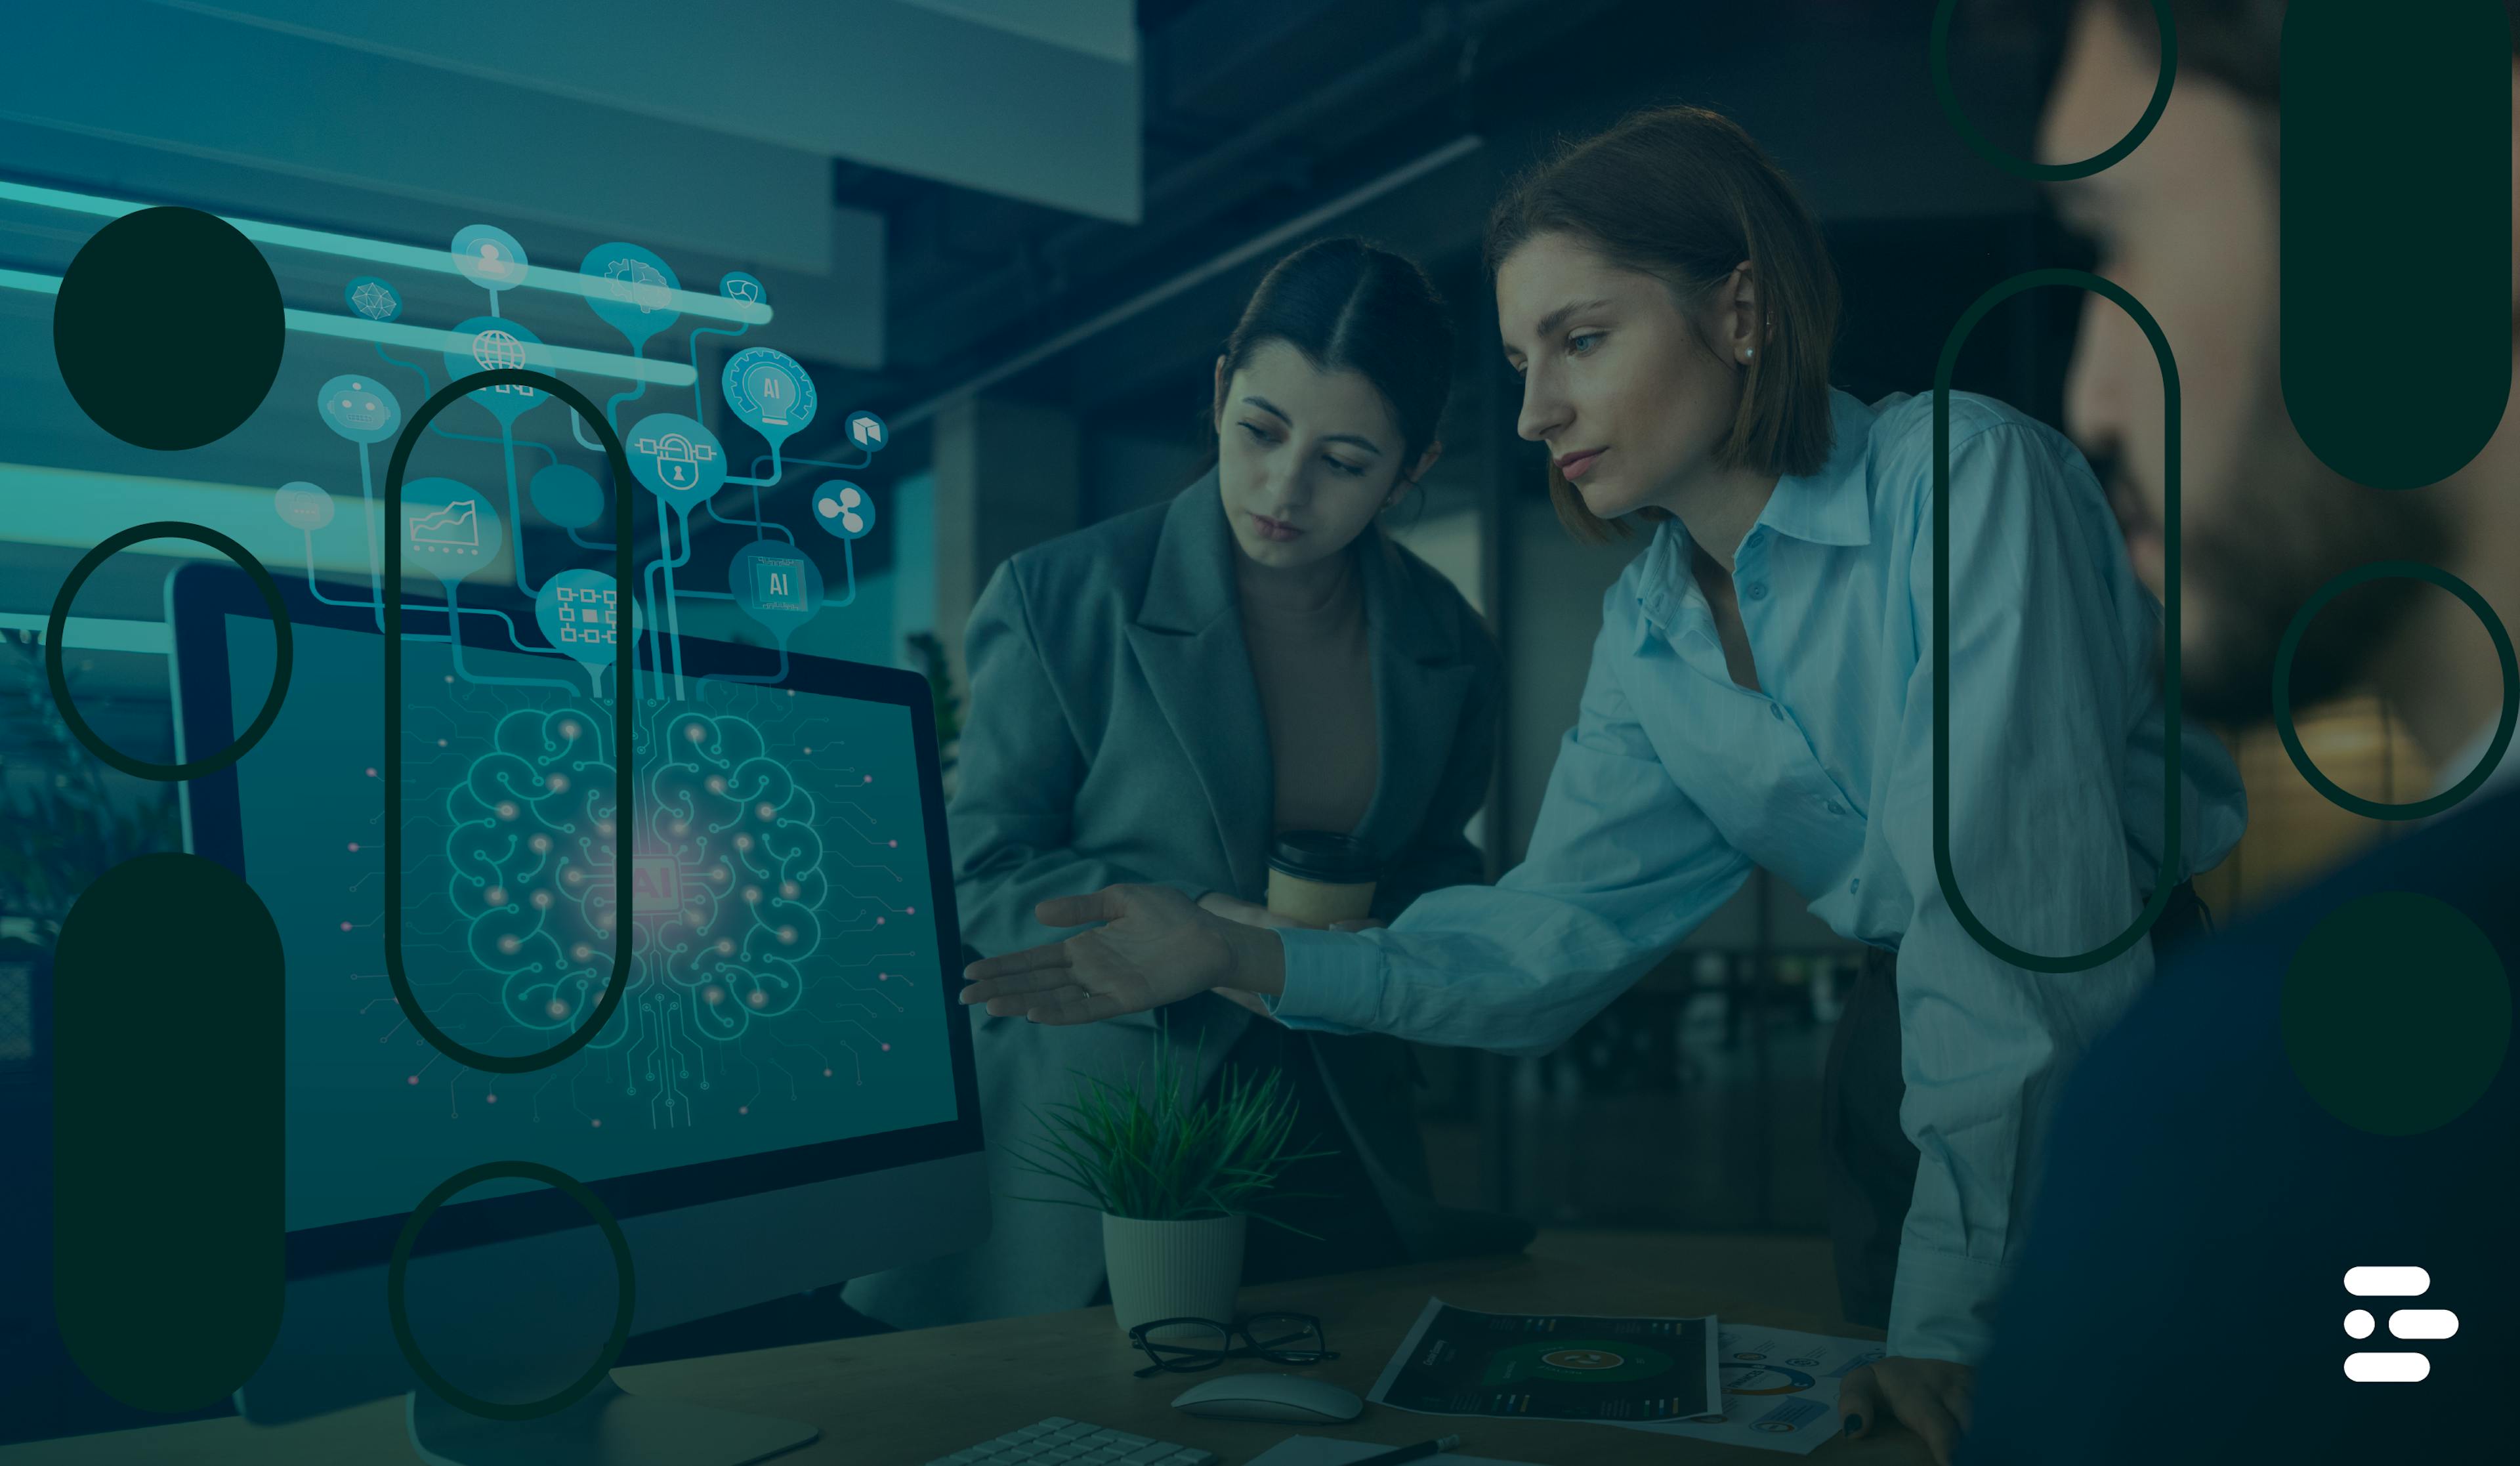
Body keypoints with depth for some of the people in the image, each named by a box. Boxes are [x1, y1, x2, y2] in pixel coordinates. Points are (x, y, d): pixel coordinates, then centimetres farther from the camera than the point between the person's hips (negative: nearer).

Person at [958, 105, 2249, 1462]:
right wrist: (1238, 958, -12)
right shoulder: (1650, 633, 4)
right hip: (1924, 1041, 6)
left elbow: (2019, 900, -25)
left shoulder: (1962, 474, -19)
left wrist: (1953, 1311, -26)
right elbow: (1553, 933, 0)